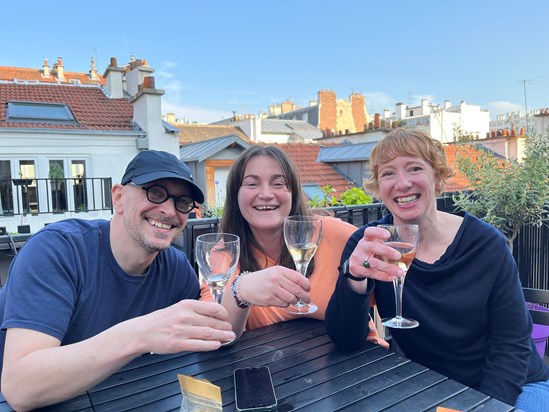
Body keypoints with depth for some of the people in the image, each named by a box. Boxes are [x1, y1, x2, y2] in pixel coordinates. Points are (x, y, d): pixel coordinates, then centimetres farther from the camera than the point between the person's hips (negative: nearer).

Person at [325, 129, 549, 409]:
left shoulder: (485, 243, -13)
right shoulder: (369, 243, -13)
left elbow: (511, 343, -8)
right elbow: (345, 340, -20)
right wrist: (355, 277, -38)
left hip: (513, 387, 0)